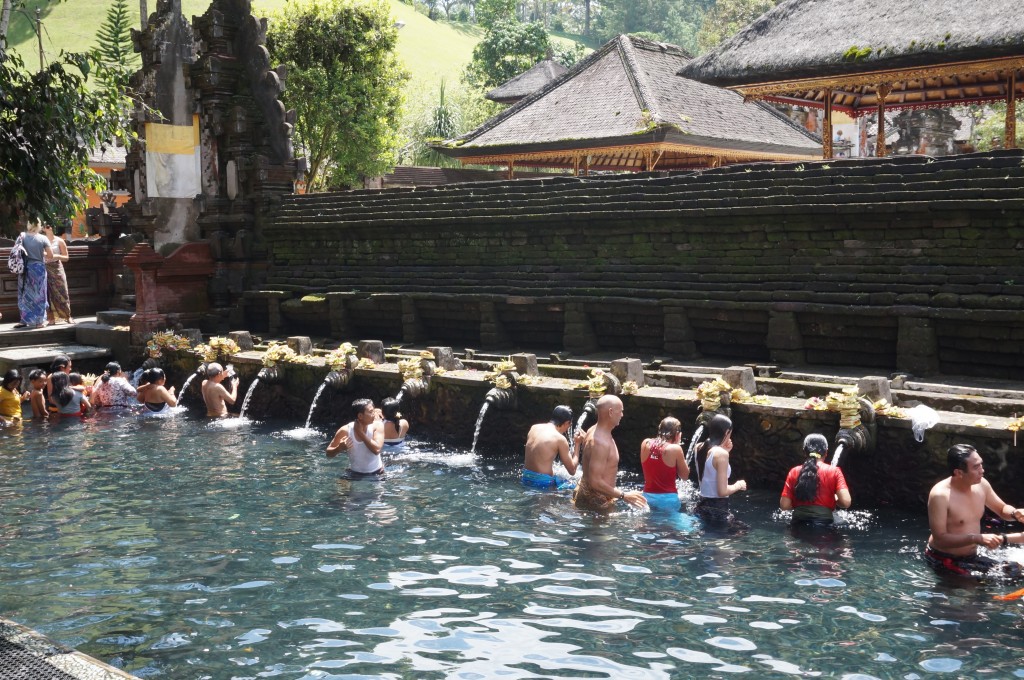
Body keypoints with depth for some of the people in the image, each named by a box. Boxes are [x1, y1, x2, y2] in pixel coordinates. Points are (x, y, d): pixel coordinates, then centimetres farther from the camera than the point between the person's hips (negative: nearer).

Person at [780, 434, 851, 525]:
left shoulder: (794, 472, 8)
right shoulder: (833, 471, 3)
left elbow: (784, 505, 3)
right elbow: (846, 502, -8)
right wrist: (833, 499, 14)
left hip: (798, 523, 2)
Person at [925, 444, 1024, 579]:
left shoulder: (981, 484, -2)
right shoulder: (940, 495, -25)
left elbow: (1002, 509, 16)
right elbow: (940, 539, -26)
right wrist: (977, 538, -33)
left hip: (971, 557, 7)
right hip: (944, 560, -7)